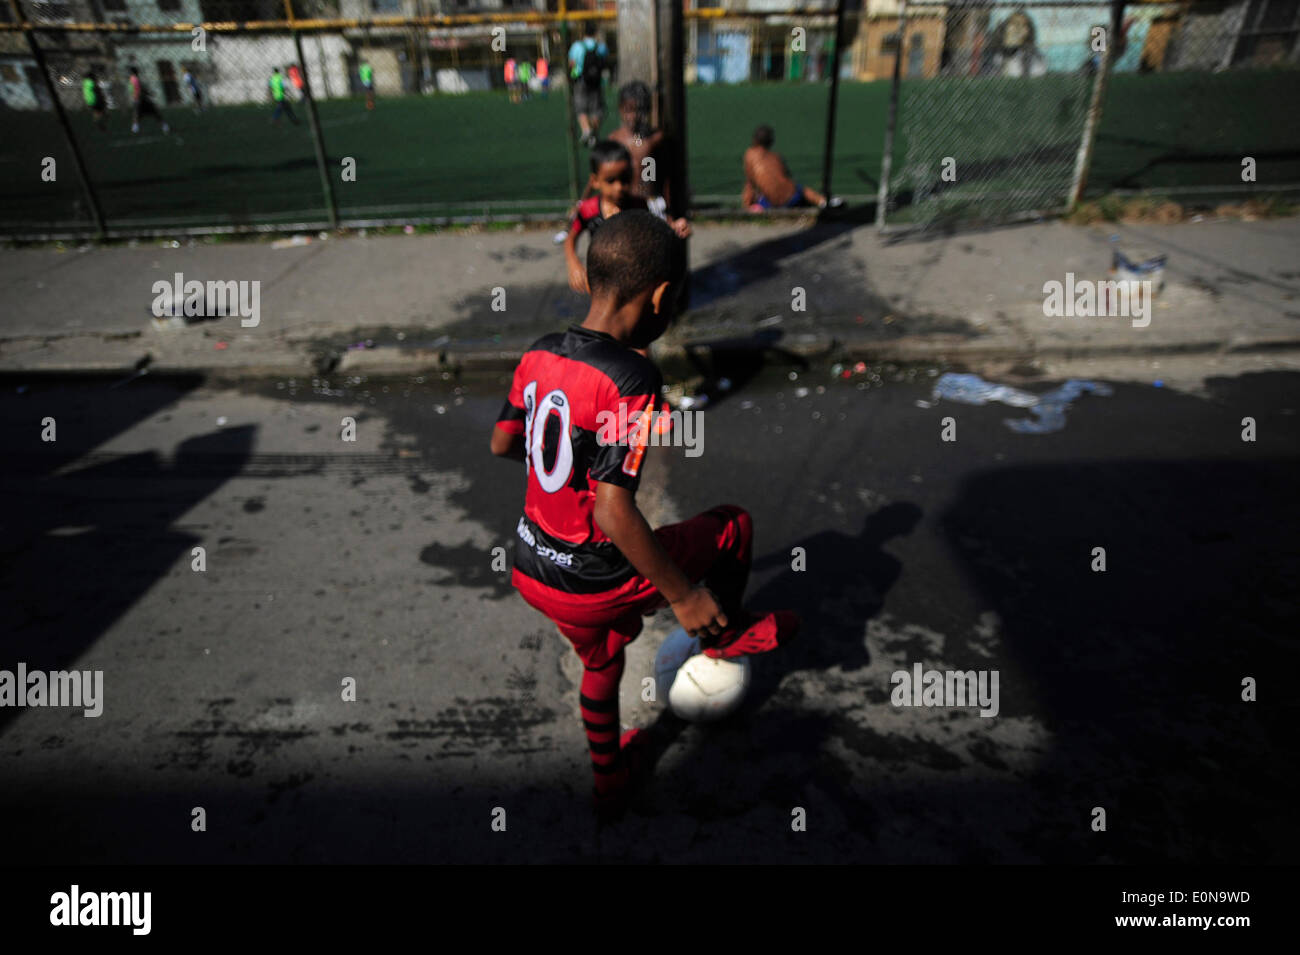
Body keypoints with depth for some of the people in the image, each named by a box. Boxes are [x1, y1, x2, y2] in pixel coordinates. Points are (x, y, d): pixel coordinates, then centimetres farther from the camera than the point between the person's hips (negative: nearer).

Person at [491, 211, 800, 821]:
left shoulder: (538, 354, -3)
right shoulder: (631, 380, -25)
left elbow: (501, 444, 10)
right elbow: (614, 513, -28)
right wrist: (683, 594, -18)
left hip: (529, 570, 8)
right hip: (595, 586, -7)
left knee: (601, 660, 34)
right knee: (734, 525, 12)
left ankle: (609, 780, 57)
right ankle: (726, 636, 38)